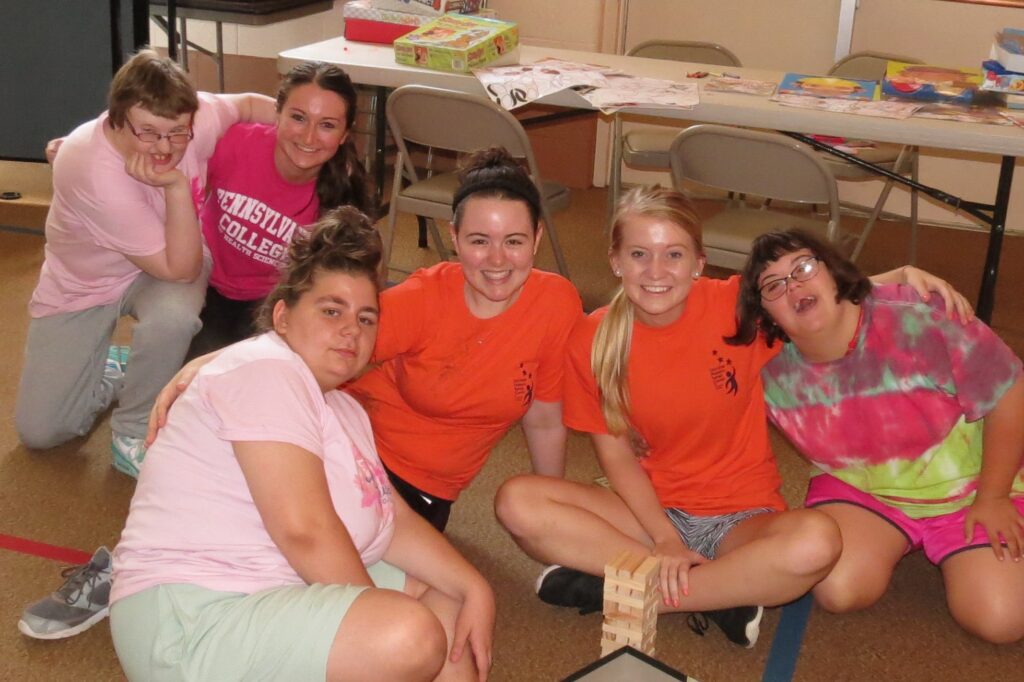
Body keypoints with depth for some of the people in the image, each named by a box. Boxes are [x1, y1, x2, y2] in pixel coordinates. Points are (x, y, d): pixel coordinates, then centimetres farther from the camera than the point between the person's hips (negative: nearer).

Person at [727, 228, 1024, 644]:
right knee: (838, 590, -24)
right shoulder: (775, 377, -15)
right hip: (859, 490, 3)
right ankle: (895, 544, 10)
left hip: (968, 486, -2)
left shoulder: (915, 323, -27)